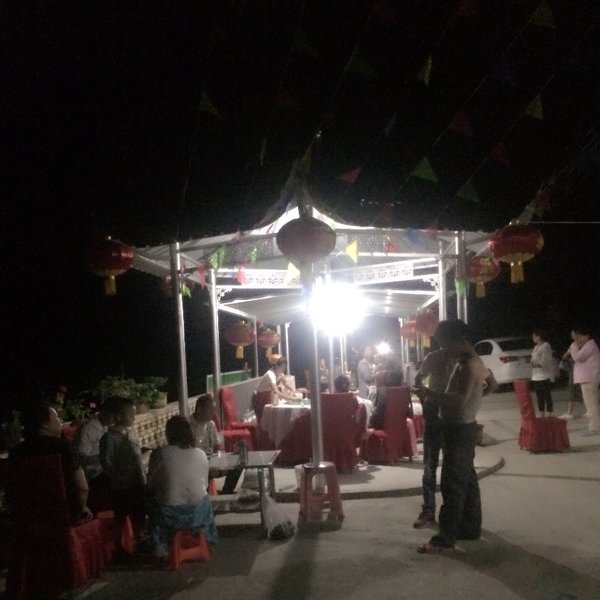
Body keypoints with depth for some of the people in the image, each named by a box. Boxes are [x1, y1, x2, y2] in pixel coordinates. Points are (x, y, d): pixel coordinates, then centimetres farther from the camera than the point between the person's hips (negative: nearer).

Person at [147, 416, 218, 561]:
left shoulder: (160, 454, -13)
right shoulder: (201, 454, -6)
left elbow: (150, 484, -2)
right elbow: (205, 484, 4)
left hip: (171, 514, -2)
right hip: (198, 512, 2)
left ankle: (162, 549, 40)